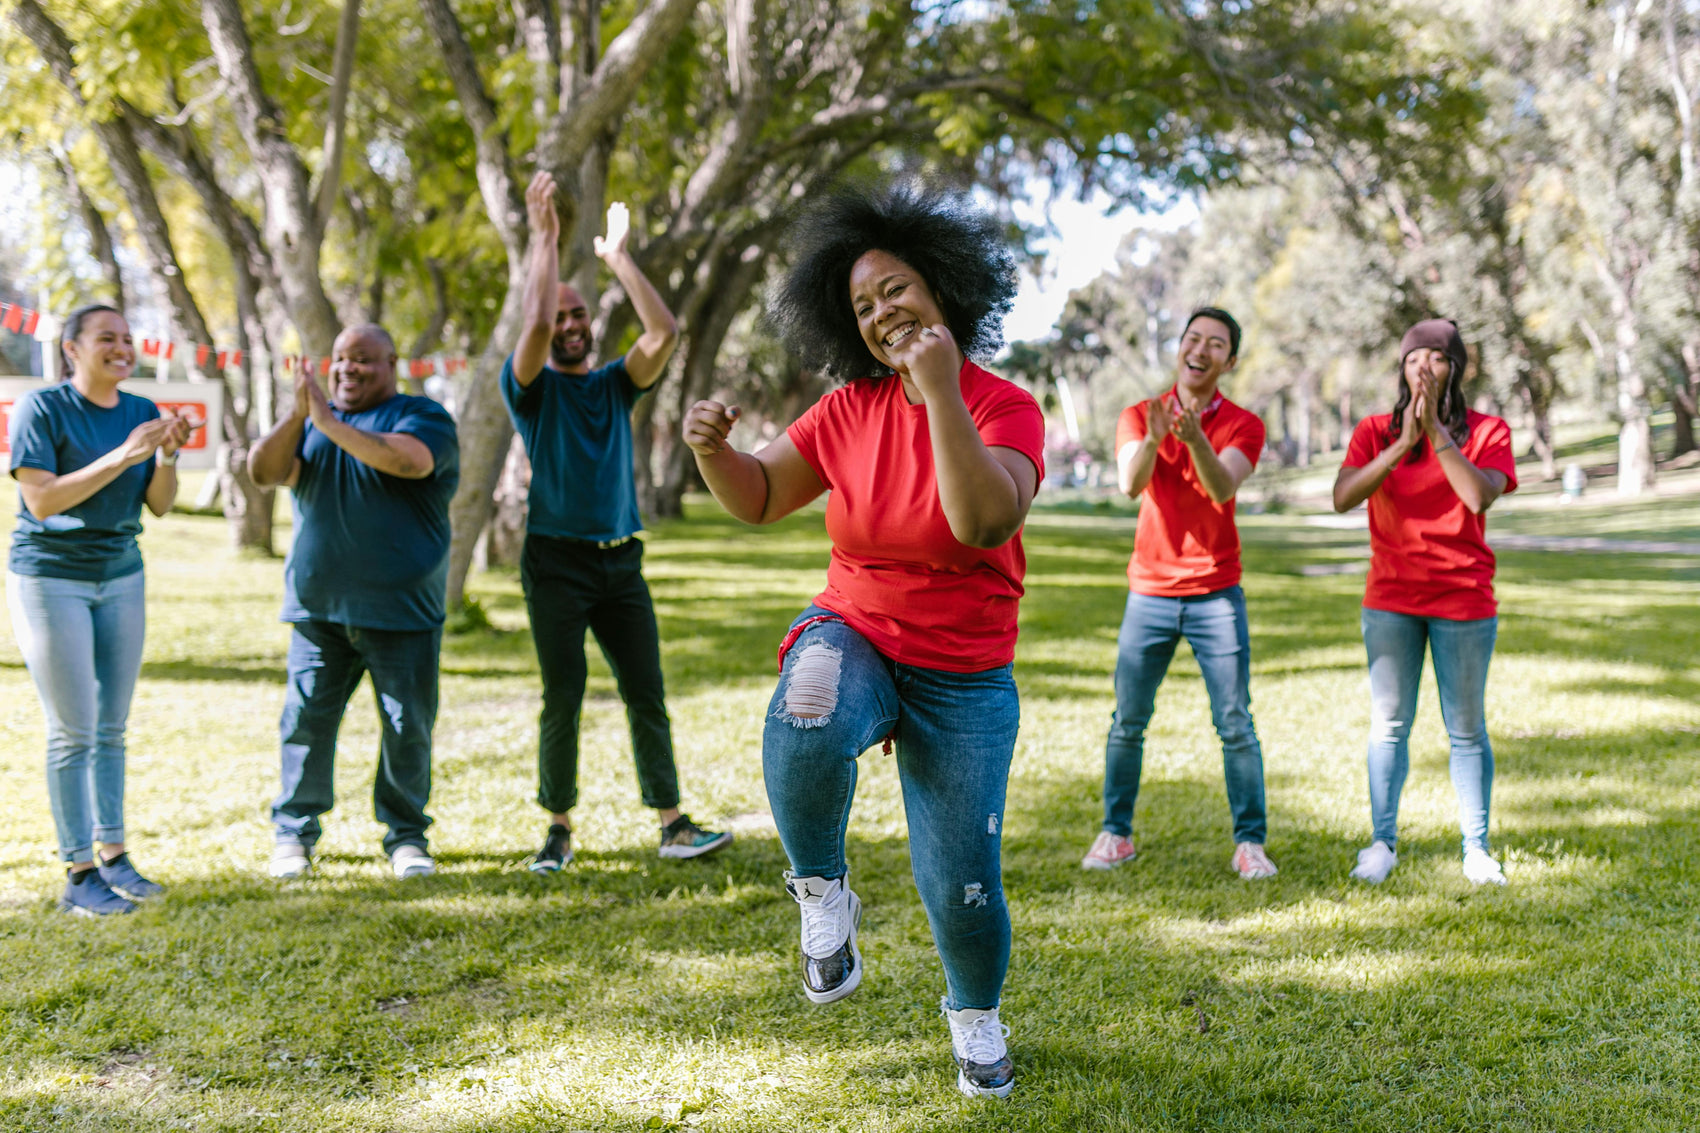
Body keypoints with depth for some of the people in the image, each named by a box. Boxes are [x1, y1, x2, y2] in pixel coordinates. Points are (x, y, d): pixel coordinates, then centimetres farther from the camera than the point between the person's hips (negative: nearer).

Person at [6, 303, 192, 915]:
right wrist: (122, 456, -24)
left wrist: (167, 457, -16)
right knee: (73, 732, -4)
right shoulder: (40, 407, -11)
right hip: (50, 580, -5)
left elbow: (159, 505, 3)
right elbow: (40, 501, -19)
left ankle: (113, 855, 15)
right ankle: (78, 875, 1)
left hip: (121, 578, 5)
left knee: (112, 726, 7)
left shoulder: (141, 410, 4)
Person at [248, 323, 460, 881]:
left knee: (408, 727, 1)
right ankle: (294, 832, 13)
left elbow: (409, 461, -22)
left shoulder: (424, 417, 0)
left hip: (402, 610, -3)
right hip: (319, 607, 3)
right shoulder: (309, 422, 14)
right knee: (305, 720, 0)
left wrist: (330, 423, -24)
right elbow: (263, 472, -2)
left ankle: (406, 835, 14)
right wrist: (297, 416, -17)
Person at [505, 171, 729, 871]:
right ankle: (559, 829, 11)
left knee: (647, 696, 1)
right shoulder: (531, 387, 1)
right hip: (556, 563, -3)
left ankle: (673, 826, 5)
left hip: (621, 562, 3)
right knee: (562, 700, 0)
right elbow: (535, 325, -18)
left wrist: (619, 257, -1)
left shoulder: (615, 385, 12)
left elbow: (664, 334, -4)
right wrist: (545, 239, -13)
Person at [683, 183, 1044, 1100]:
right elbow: (757, 499, 5)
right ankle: (822, 894, -8)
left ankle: (974, 1016, 36)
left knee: (962, 887, 0)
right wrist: (714, 451, -16)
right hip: (853, 636, 1)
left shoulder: (1007, 409, -12)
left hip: (963, 679, -1)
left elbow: (984, 522, -30)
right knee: (807, 725, -37)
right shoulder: (851, 408, -2)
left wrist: (943, 394, -36)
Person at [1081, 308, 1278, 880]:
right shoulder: (1138, 417, 5)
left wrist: (1195, 437, -35)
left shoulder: (1242, 425, 2)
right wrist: (1153, 438, -34)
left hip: (1217, 593, -1)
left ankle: (1250, 842, 5)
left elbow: (1222, 489, -17)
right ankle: (1116, 833, 13)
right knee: (1128, 721, 2)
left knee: (1235, 724, -3)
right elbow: (1130, 484, -14)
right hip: (1149, 592, 1)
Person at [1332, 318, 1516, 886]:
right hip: (1390, 601, 1)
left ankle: (1476, 849, 13)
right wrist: (1403, 444, -21)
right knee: (1388, 725, 4)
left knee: (1466, 728, 5)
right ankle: (1382, 842, 12)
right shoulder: (1375, 431, 3)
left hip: (1464, 601, -1)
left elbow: (1480, 496, -19)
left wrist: (1435, 430, -21)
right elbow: (1342, 498, -13)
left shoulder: (1486, 431, 0)